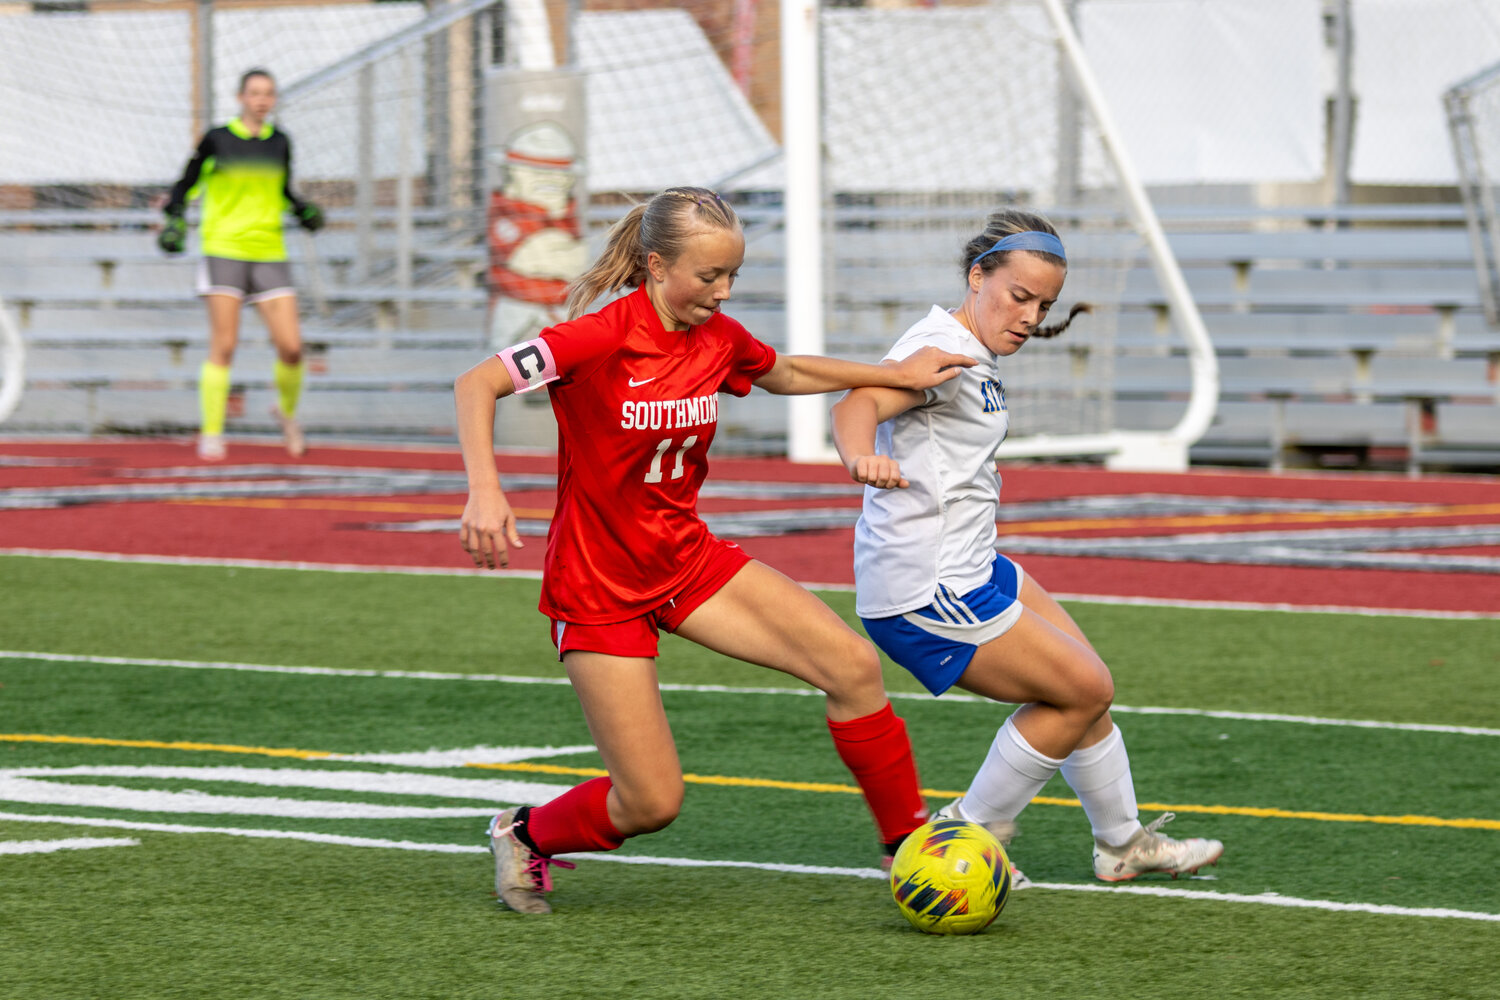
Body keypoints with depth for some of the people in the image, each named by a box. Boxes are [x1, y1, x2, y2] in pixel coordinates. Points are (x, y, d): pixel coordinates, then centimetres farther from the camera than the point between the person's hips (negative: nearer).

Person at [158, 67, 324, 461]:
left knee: (291, 347, -5)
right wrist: (174, 219, -8)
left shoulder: (280, 142, 10)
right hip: (224, 249, -3)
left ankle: (287, 411, 23)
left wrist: (304, 211, 5)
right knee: (223, 346, -8)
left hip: (269, 253, 3)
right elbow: (186, 184, 7)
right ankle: (211, 435, 1)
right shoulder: (217, 139, 0)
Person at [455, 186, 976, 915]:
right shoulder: (604, 339, -22)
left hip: (686, 557, 6)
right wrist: (484, 491, -34)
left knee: (852, 666, -8)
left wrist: (896, 375, 14)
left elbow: (782, 373, 21)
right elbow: (475, 385, -20)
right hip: (600, 588, -6)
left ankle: (910, 846, 6)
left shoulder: (719, 341, -1)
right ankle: (526, 835, 23)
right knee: (652, 802, -7)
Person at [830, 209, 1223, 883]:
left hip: (967, 570, 10)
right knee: (1084, 690, -3)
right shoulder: (944, 348, -20)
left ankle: (1123, 841, 33)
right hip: (925, 595, -10)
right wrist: (862, 458, -59)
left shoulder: (979, 357, 11)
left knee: (1085, 686, 17)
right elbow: (856, 405, -39)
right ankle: (969, 836, 7)